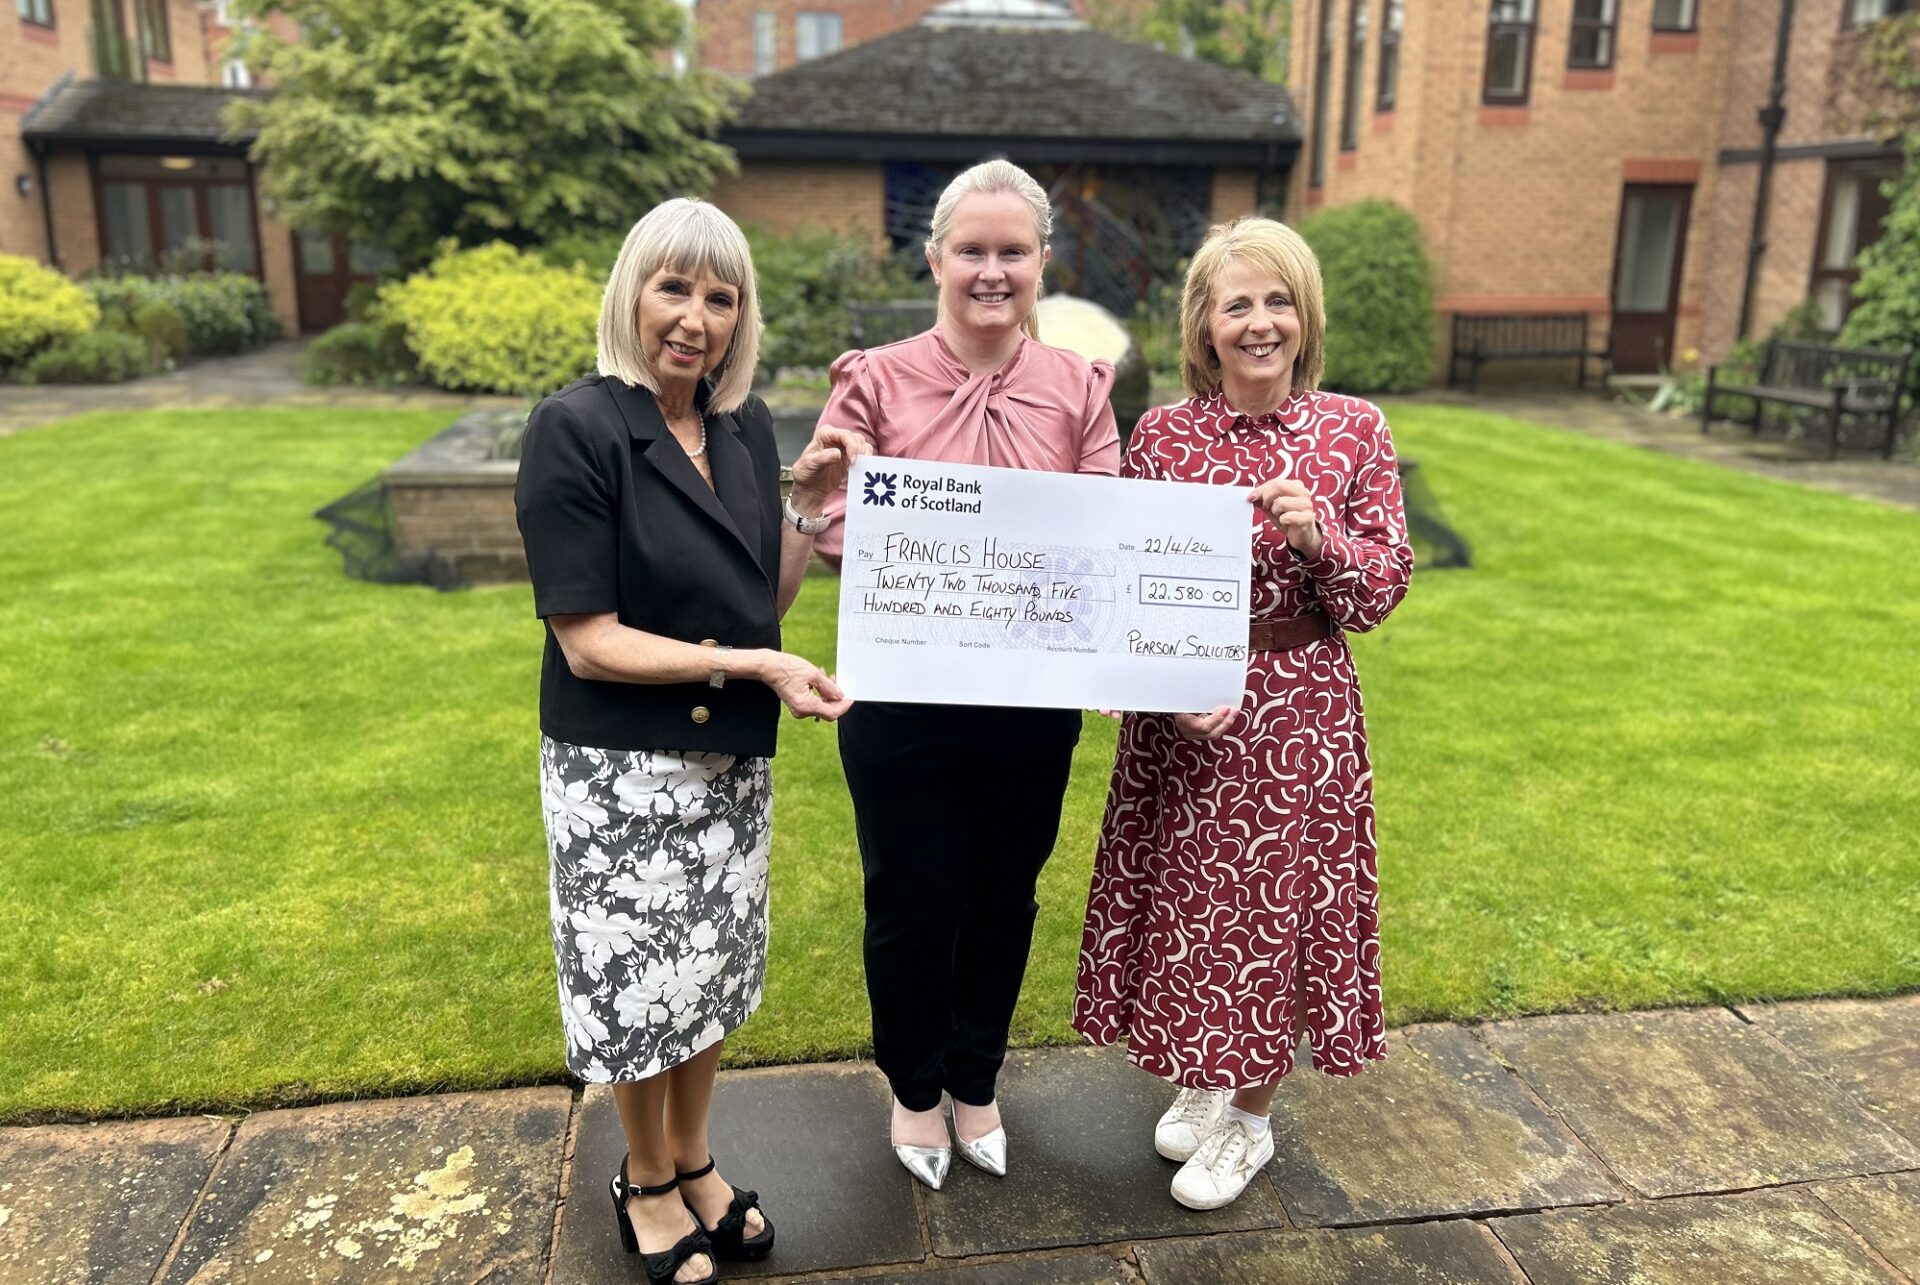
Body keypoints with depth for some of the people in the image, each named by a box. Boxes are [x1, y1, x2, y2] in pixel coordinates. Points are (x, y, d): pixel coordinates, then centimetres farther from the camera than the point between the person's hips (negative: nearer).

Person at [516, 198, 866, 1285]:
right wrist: (753, 666, -22)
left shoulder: (745, 427, 1)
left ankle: (694, 1162, 43)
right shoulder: (577, 431, -17)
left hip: (732, 756, 6)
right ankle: (648, 1184, 37)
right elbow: (588, 642, -19)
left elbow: (766, 604, 5)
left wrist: (811, 503, -8)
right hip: (623, 768, -5)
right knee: (643, 981, 11)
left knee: (713, 971, 19)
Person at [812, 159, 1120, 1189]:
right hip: (904, 697, -2)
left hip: (1032, 699, 2)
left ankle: (975, 1080, 45)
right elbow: (834, 532, -4)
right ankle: (915, 1089, 41)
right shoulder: (877, 382, -5)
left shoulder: (1079, 389, 0)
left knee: (1004, 897, 18)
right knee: (912, 902, 13)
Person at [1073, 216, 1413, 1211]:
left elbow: (1384, 588, -1)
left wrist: (1319, 537, -20)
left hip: (1300, 706, 0)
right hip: (1181, 715, 1)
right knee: (1186, 899, 13)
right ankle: (1200, 1080, 40)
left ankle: (1250, 1118, 33)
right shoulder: (1160, 436, -3)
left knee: (1277, 902, 10)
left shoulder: (1354, 431, -3)